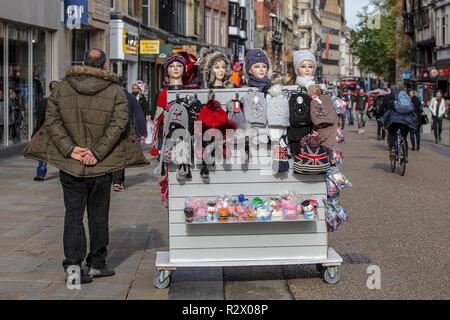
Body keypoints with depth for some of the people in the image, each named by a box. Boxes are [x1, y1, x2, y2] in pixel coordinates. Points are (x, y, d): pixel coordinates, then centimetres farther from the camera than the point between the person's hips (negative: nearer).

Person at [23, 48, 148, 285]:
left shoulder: (62, 88, 4)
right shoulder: (115, 92, -2)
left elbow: (52, 120, -3)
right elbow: (117, 125, -12)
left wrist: (70, 149, -8)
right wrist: (97, 152, -13)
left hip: (70, 165, 1)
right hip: (102, 167, -1)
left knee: (73, 214, 5)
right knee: (99, 215, 11)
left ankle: (73, 266, -6)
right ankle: (97, 264, 20)